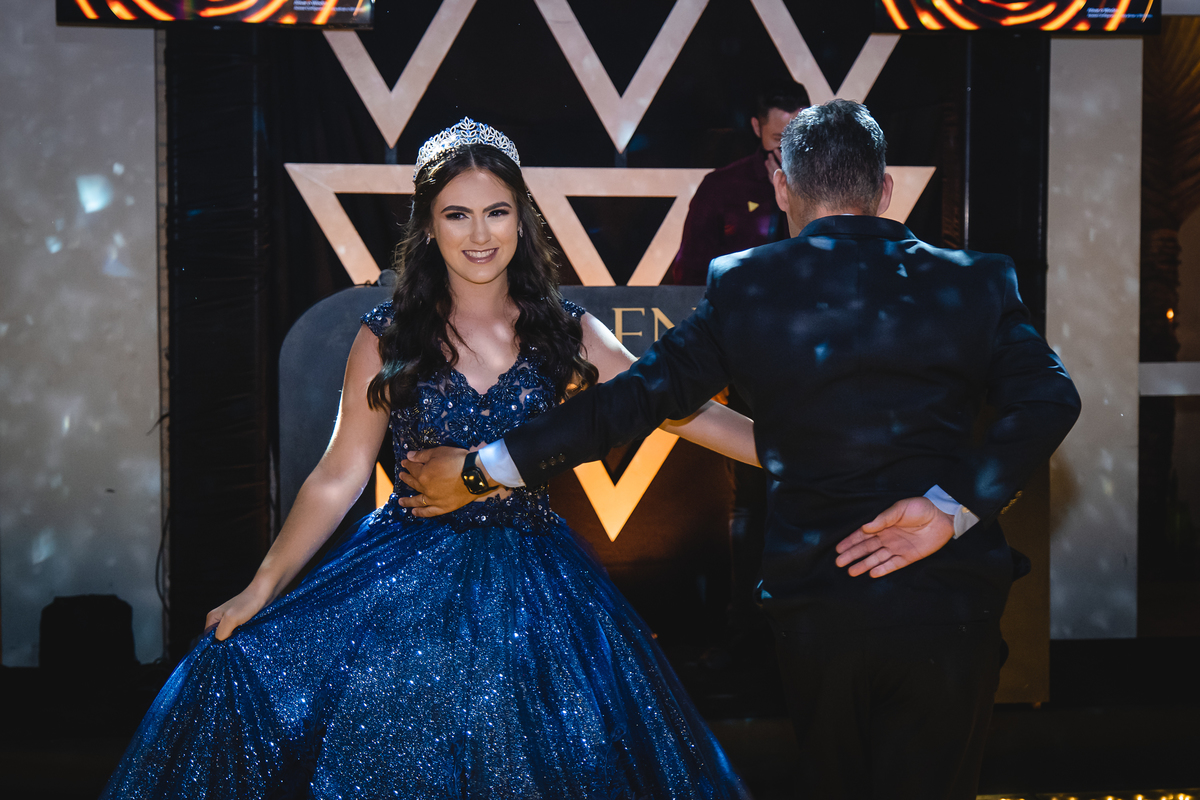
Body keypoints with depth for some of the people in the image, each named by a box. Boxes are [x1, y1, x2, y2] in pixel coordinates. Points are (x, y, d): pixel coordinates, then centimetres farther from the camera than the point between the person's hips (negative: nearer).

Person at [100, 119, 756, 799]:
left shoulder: (566, 333, 2)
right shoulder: (387, 340, 0)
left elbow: (682, 410, -2)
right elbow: (339, 476, 2)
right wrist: (261, 589, 0)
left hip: (532, 591, 0)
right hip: (407, 587, 0)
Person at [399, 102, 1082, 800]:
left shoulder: (744, 288, -2)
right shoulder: (975, 281, 1)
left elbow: (638, 396, -4)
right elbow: (1050, 400, -9)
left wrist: (486, 467, 1)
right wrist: (954, 507, -12)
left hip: (815, 604, 1)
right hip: (949, 604, -1)